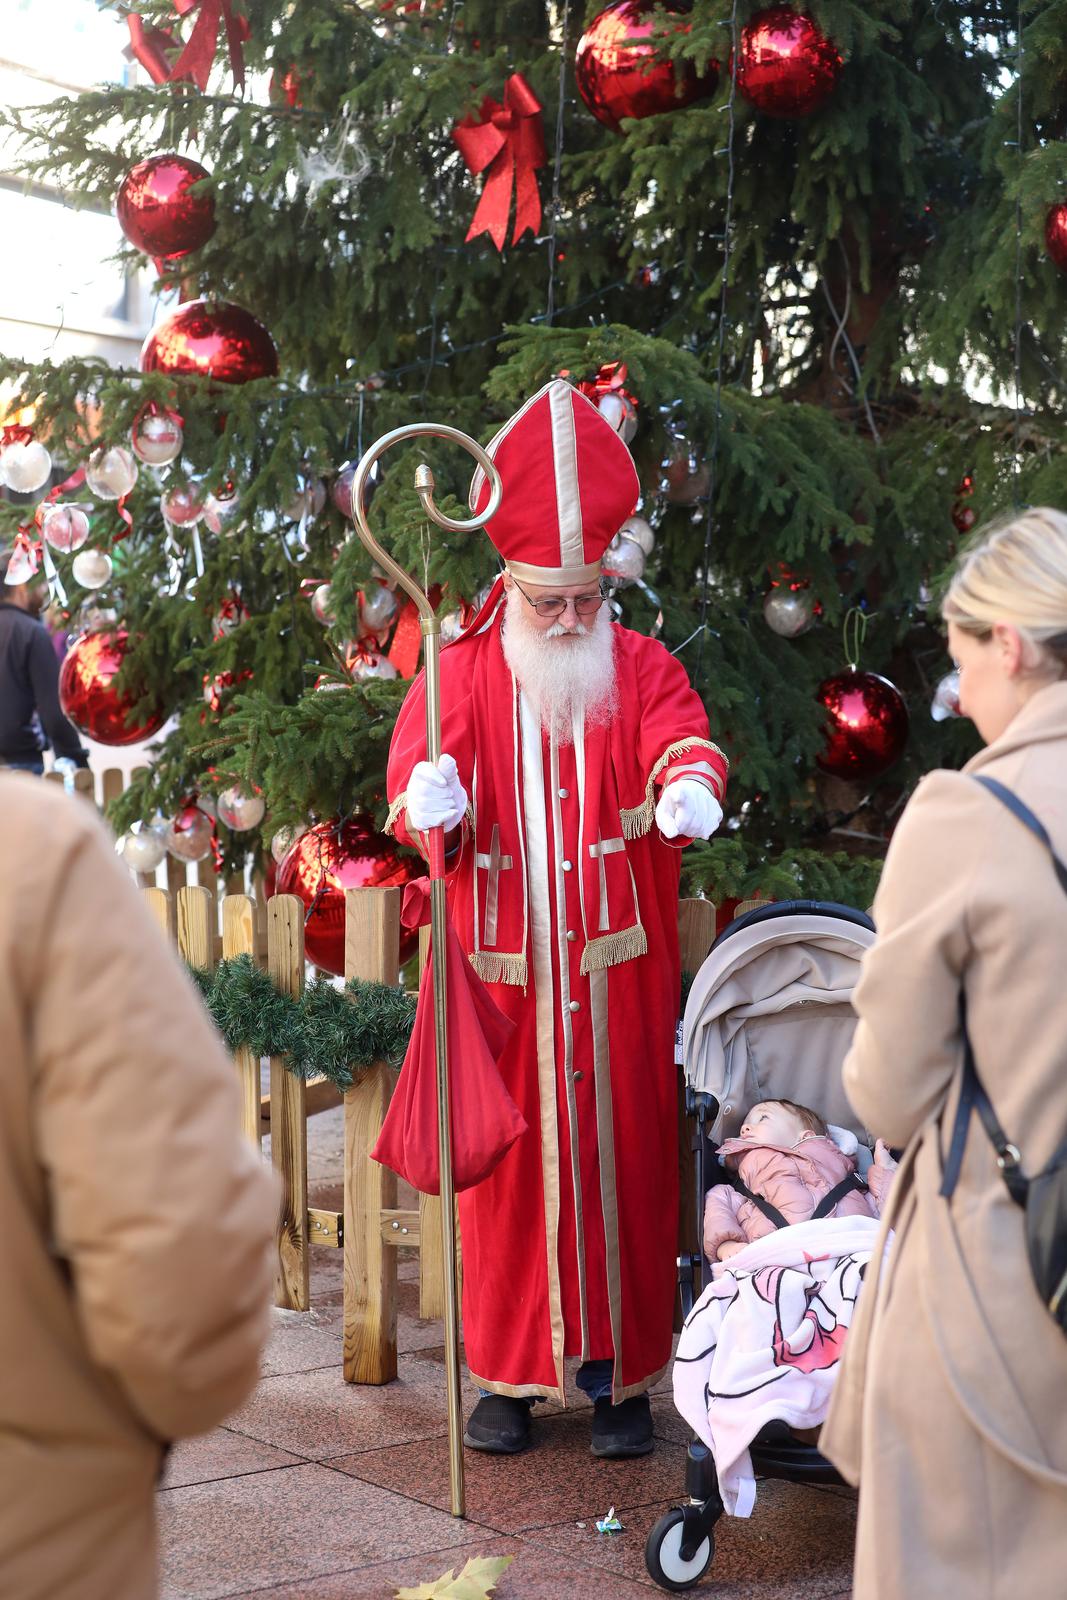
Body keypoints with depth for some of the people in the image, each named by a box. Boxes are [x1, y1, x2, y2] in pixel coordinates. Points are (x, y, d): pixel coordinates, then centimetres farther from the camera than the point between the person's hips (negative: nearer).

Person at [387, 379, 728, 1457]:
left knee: (622, 1162, 3)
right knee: (509, 1164, 4)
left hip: (615, 975, 0)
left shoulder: (641, 668, 5)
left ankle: (621, 1373, 15)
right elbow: (417, 778, -11)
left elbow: (683, 740, -14)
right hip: (503, 974, 0)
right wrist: (431, 800, -36)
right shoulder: (461, 675, 3)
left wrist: (690, 783, -39)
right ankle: (510, 1371, 17)